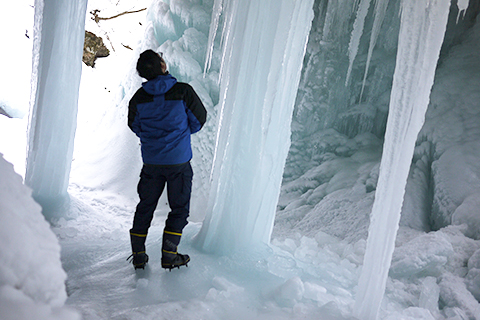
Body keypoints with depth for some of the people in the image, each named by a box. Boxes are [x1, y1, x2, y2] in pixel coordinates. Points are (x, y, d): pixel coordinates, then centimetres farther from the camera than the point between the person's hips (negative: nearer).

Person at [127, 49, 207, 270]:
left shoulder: (139, 97, -4)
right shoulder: (183, 91, -13)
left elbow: (134, 126, 11)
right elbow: (199, 120, 0)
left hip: (151, 162, 3)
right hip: (179, 161, -3)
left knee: (145, 206, 16)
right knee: (180, 208, 10)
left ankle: (138, 254, 21)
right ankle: (169, 255, 11)